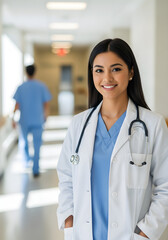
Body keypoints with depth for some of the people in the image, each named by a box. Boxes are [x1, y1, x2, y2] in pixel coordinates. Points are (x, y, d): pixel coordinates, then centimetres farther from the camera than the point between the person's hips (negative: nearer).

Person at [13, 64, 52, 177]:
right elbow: (46, 103, -1)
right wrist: (45, 115, 16)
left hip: (24, 120, 1)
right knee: (37, 146, 3)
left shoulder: (21, 87, -3)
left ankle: (27, 160, 38)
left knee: (24, 141, 24)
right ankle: (35, 170, 1)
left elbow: (17, 105, -5)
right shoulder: (42, 86, -3)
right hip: (38, 121, 0)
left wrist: (13, 119, 4)